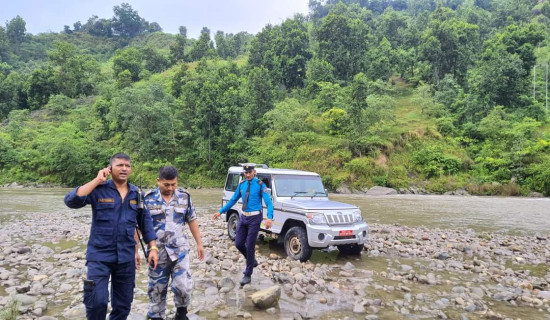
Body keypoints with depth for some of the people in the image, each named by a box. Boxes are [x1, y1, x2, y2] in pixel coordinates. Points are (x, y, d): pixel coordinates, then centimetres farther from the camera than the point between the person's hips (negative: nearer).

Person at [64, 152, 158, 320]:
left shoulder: (136, 194, 5)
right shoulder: (98, 189, -6)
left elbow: (145, 222, 10)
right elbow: (71, 200, -21)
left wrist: (153, 248, 4)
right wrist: (97, 180, -19)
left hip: (126, 257, 4)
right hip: (100, 255, -3)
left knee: (123, 304, 13)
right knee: (97, 301, -11)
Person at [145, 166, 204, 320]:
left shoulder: (184, 196, 0)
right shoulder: (148, 199, -6)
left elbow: (192, 220, 9)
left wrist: (199, 243, 10)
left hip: (179, 250, 1)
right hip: (157, 252, 0)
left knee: (184, 286, -6)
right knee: (156, 290, 10)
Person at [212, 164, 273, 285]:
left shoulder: (260, 185, -9)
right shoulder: (242, 185, 6)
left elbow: (268, 202, -16)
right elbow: (233, 200, 15)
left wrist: (269, 217, -32)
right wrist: (221, 211, 13)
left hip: (255, 217, -5)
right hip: (243, 217, 5)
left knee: (250, 246, 0)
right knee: (238, 243, 6)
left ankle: (248, 275, 14)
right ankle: (252, 261, 33)